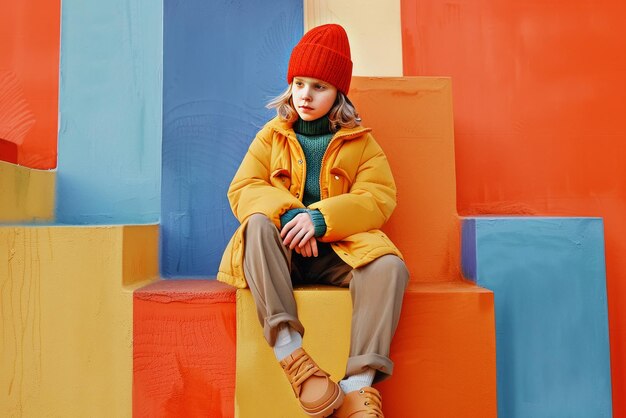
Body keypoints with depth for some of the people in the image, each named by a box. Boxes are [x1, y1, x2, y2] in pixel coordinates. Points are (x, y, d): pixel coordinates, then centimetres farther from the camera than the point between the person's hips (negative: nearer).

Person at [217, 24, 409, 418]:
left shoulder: (360, 141, 8)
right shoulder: (272, 135, 11)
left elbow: (379, 198, -6)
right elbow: (241, 189, 0)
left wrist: (320, 218, -23)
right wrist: (288, 213, -21)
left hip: (339, 248, 0)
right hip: (283, 250, 1)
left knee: (390, 266, -29)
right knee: (257, 224, -32)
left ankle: (360, 383, -28)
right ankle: (291, 354, -37)